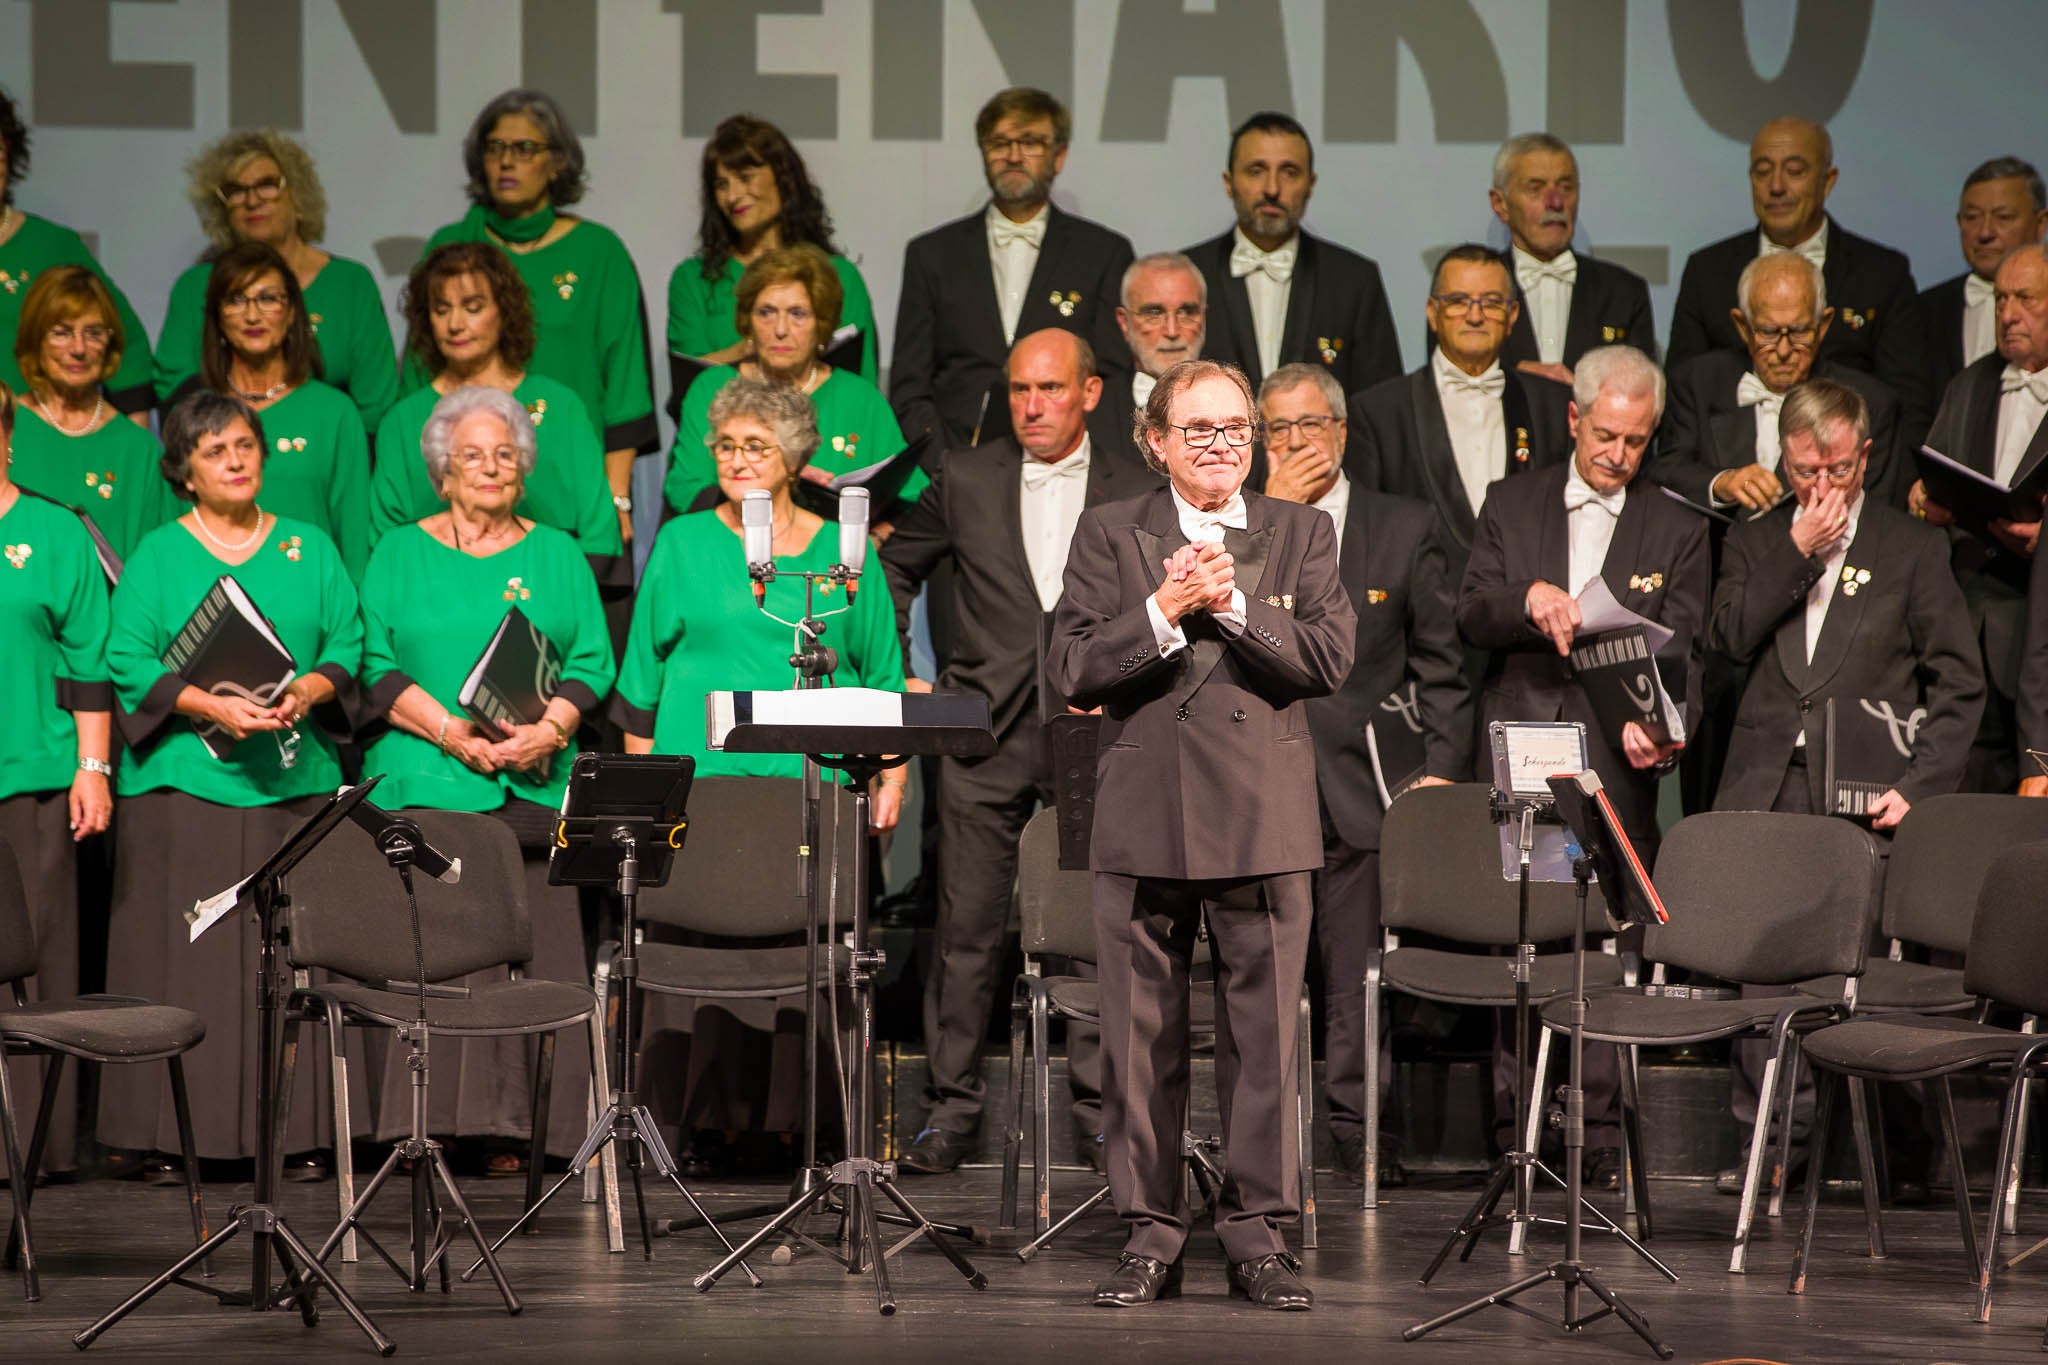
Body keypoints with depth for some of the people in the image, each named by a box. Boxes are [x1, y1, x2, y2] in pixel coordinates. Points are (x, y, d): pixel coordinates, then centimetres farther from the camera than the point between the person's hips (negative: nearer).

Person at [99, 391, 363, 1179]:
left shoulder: (310, 550, 15)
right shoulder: (158, 557, 8)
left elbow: (348, 643, 9)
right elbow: (128, 662, -1)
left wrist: (307, 692, -11)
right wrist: (212, 707, -15)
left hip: (295, 783, 2)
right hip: (184, 782, -2)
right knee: (186, 960, -5)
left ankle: (294, 1133, 1)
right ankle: (172, 1137, -3)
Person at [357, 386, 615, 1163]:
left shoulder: (559, 556, 17)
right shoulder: (401, 555, 13)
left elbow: (593, 663, 9)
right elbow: (376, 666, 3)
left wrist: (548, 729, -9)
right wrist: (450, 732, -11)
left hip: (534, 782, 1)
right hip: (427, 780, -1)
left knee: (534, 950, -7)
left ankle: (516, 1127, -7)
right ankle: (430, 1123, -12)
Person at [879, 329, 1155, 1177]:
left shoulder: (1135, 495, 6)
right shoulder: (965, 480, 9)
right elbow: (893, 571, 20)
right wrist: (898, 671, 11)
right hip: (986, 731, 1)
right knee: (968, 927, 0)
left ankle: (1099, 1109, 7)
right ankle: (950, 1110, 5)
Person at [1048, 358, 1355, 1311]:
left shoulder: (1302, 534, 9)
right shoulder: (1109, 535, 7)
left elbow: (1330, 659, -4)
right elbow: (1073, 671, -3)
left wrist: (1233, 604, -13)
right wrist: (1164, 611, -15)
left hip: (1263, 820, 0)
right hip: (1143, 820, 0)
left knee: (1263, 1034, 0)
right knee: (1141, 1038, 3)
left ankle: (1257, 1233, 7)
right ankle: (1151, 1235, 11)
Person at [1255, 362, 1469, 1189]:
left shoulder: (1405, 529, 9)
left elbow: (1441, 665, 10)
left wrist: (1442, 766, -1)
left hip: (1357, 786, 0)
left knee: (1356, 977, -2)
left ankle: (1359, 1135, 4)